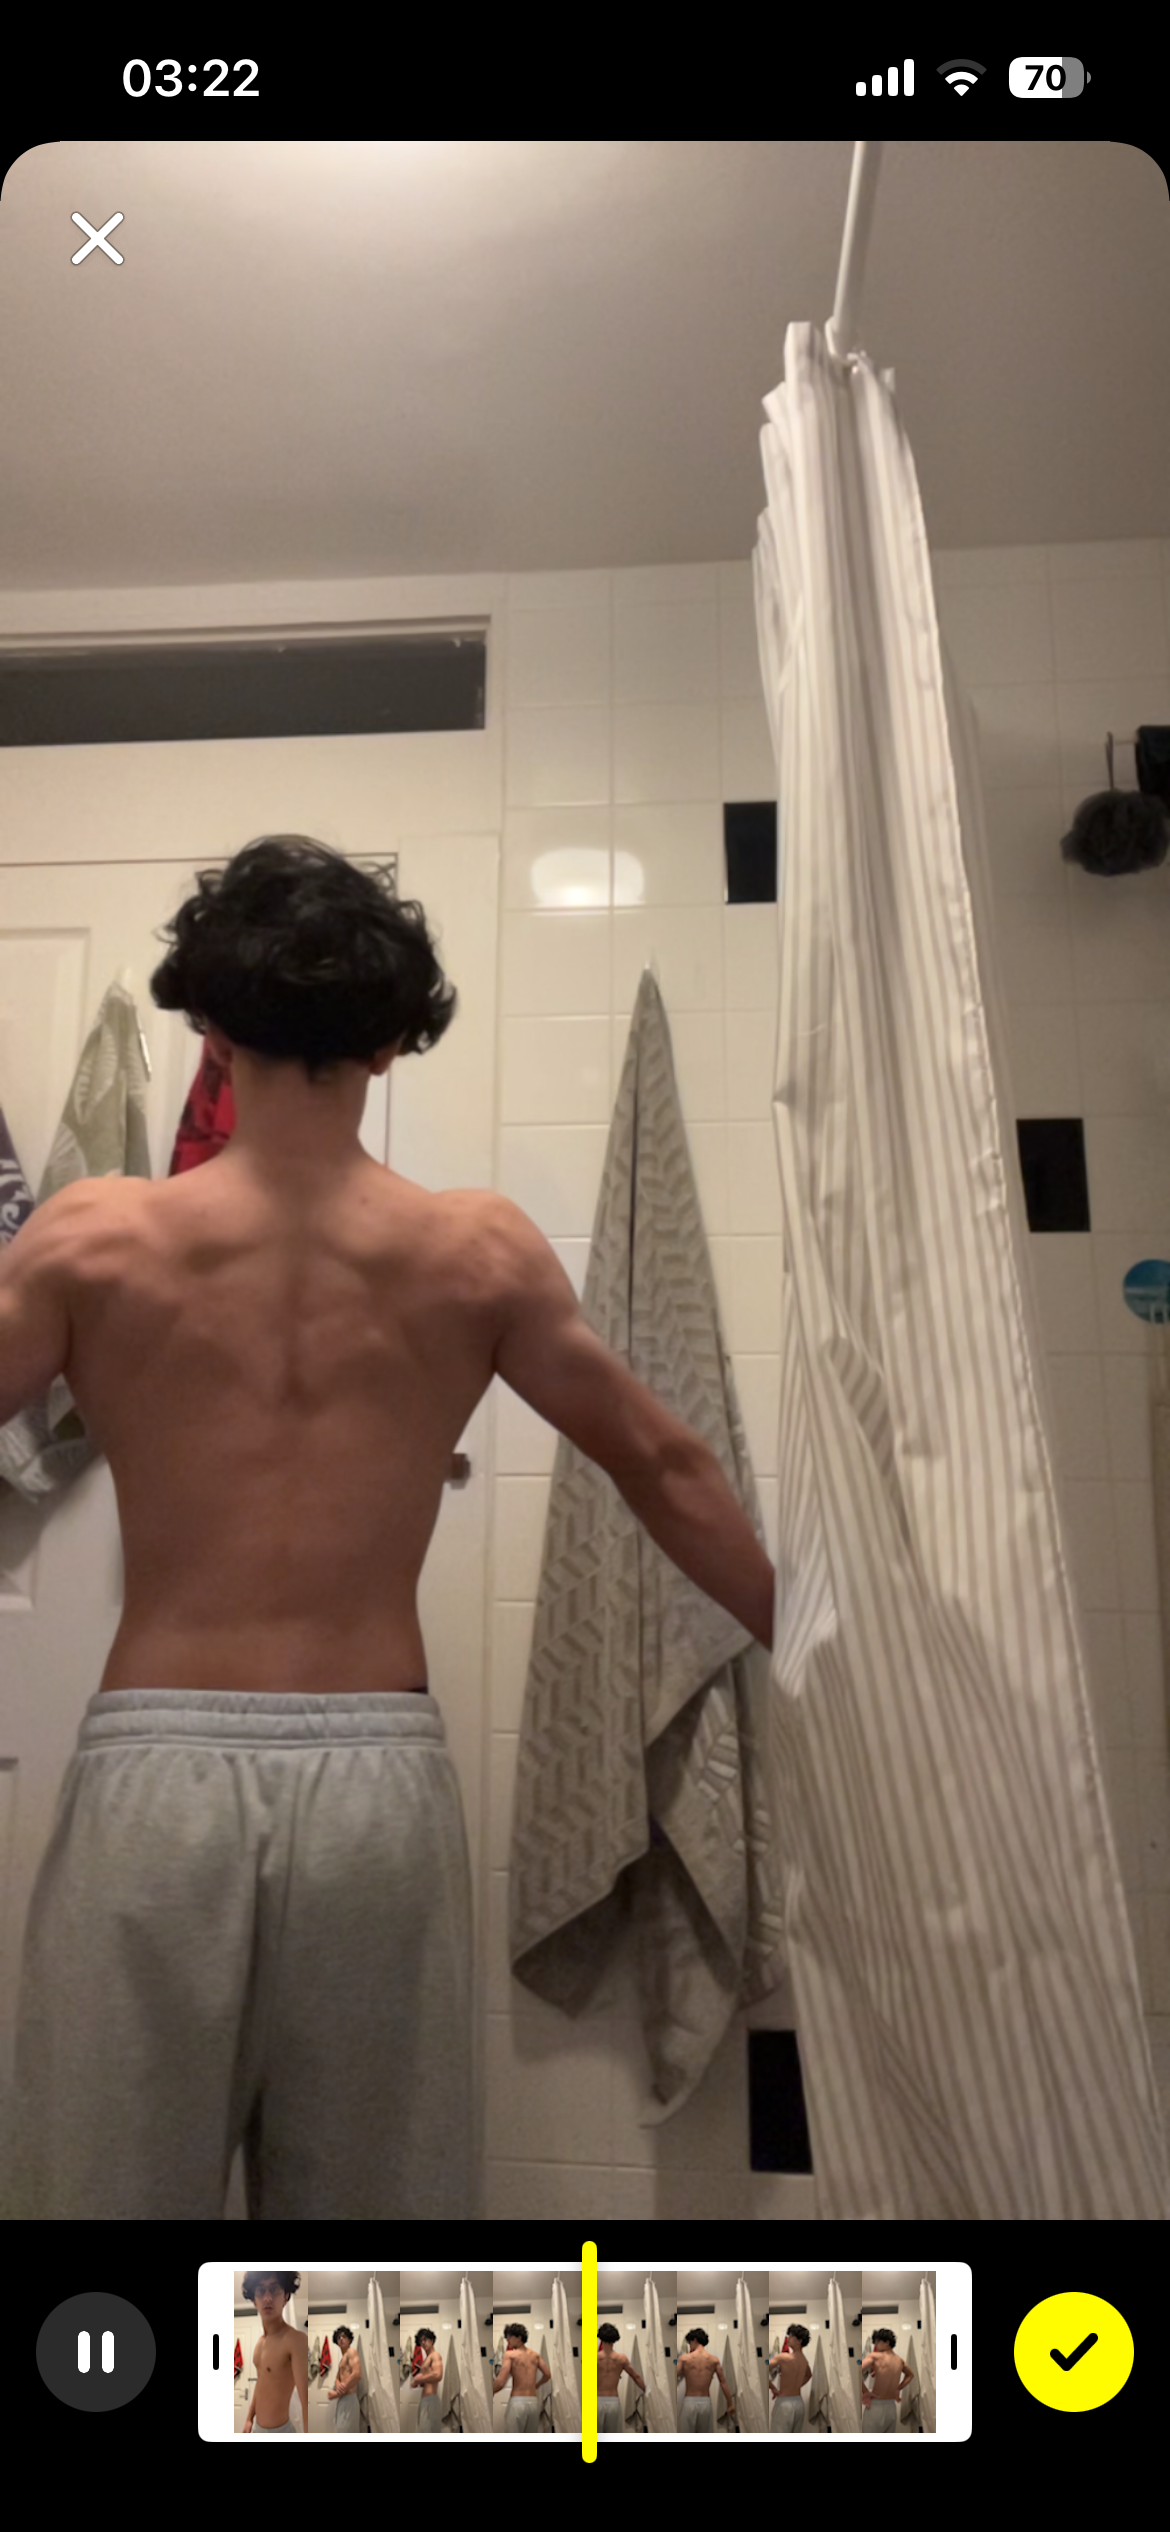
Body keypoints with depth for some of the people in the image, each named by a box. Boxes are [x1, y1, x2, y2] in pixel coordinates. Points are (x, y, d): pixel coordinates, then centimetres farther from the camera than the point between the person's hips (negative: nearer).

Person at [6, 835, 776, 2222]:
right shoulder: (477, 1250, 0)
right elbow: (661, 1464, 8)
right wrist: (811, 1644, 20)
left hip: (155, 1764, 0)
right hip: (382, 1773, 1)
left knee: (116, 2181, 14)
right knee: (373, 2192, 15)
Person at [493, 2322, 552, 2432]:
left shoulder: (510, 2355, -4)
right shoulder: (535, 2355, 12)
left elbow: (500, 2382, -11)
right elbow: (547, 2375, 17)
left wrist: (491, 2393, 8)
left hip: (517, 2401, -6)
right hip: (534, 2401, 6)